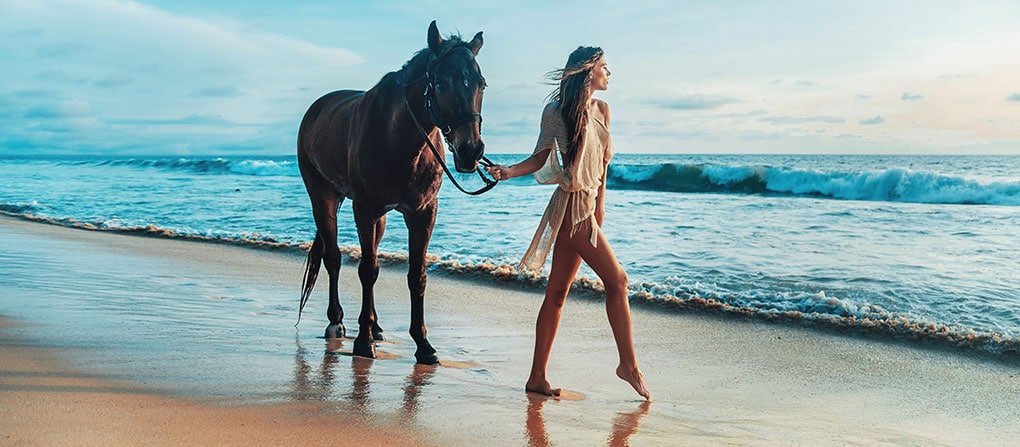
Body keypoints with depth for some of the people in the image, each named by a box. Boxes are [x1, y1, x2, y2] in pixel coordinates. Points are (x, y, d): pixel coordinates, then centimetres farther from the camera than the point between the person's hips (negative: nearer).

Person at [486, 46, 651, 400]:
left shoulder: (601, 110, 14)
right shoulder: (557, 111, -6)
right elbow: (541, 157, -1)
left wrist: (600, 203, 16)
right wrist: (509, 172, -16)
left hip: (588, 204, 8)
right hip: (572, 204, -7)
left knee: (557, 292, 7)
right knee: (616, 280, -8)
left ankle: (538, 376, 10)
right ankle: (629, 364, 3)